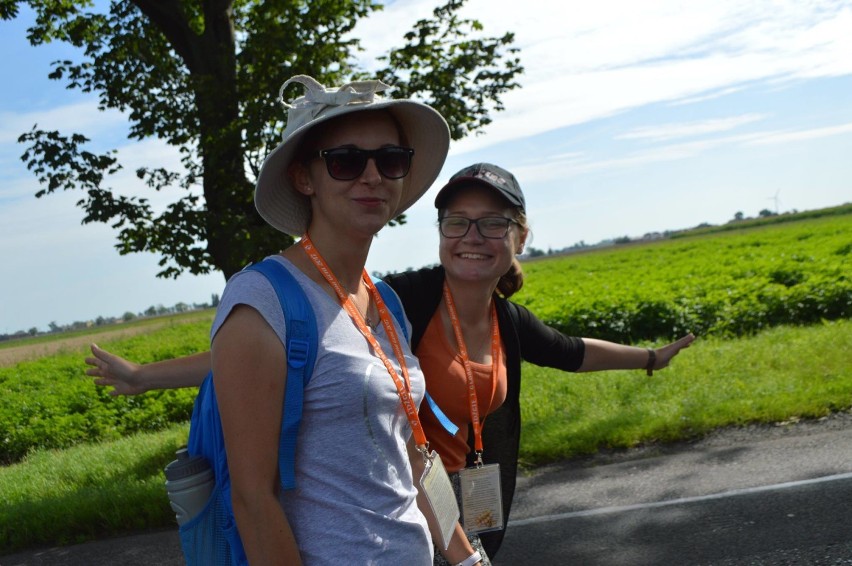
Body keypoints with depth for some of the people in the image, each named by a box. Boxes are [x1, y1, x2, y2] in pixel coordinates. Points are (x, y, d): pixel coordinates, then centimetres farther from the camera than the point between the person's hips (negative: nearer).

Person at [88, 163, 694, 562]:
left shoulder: (508, 322, -1)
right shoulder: (403, 299, -22)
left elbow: (575, 352, 20)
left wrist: (654, 356, 32)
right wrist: (145, 376, -29)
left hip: (454, 493, 6)